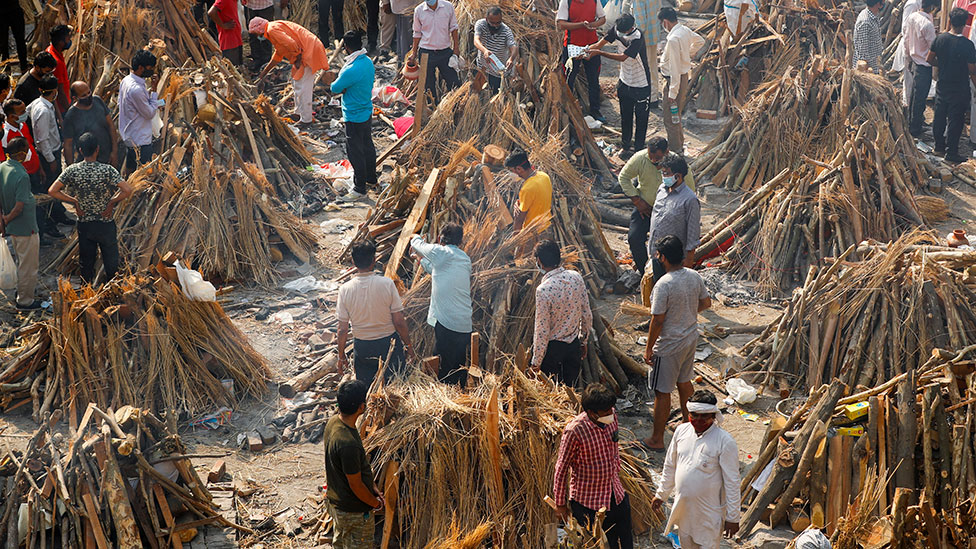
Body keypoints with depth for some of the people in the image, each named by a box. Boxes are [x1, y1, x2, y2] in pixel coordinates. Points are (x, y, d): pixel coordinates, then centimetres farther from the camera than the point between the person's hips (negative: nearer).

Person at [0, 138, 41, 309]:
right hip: (26, 228, -9)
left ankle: (21, 294, 40)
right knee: (28, 266, 8)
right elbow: (19, 207, -26)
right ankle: (25, 300, 20)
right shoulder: (21, 176, -28)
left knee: (22, 263, 26)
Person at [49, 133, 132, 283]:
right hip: (106, 224, -2)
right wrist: (112, 202, -11)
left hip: (84, 224, 3)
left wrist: (74, 201, -3)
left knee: (86, 264, 15)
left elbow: (52, 191, -11)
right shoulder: (107, 170, -18)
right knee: (111, 264, 11)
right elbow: (127, 190, -26)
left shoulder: (72, 170, -10)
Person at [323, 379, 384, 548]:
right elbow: (356, 485, -24)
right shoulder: (347, 443, -36)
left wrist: (373, 488, 8)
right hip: (354, 512, -9)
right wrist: (375, 503, -7)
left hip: (336, 501, 9)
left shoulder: (333, 422, -7)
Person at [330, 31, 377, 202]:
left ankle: (359, 189, 13)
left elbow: (335, 88, -18)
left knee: (355, 151, 3)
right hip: (367, 111, 9)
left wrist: (338, 85, 3)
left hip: (355, 117, -9)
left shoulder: (351, 70, -30)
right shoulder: (368, 62, -1)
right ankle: (371, 178, 41)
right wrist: (345, 89, -5)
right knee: (367, 145, 24)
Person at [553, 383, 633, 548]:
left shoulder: (612, 417, -7)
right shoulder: (575, 431, -26)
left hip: (617, 495, 6)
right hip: (587, 502, -6)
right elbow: (561, 468, -15)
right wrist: (560, 503, -6)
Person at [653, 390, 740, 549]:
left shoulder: (725, 442, -19)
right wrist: (661, 494, 17)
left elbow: (732, 482, -14)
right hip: (682, 505, 5)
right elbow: (670, 466, 11)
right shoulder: (681, 431, -3)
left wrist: (732, 517, -12)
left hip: (709, 511, -5)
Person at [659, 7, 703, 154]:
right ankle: (679, 145, 35)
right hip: (684, 77, 10)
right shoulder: (685, 30, 1)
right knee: (676, 116, 23)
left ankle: (676, 151, 9)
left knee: (671, 119, 1)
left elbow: (675, 69, -27)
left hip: (675, 80, -10)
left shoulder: (673, 39, -27)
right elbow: (700, 41, 23)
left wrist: (672, 93, -23)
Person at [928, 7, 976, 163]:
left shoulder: (939, 39, -6)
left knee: (939, 116, 18)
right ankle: (951, 153, 9)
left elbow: (929, 59, 4)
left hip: (942, 85, 5)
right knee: (955, 120, 4)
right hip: (960, 90, -5)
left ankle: (939, 146, 31)